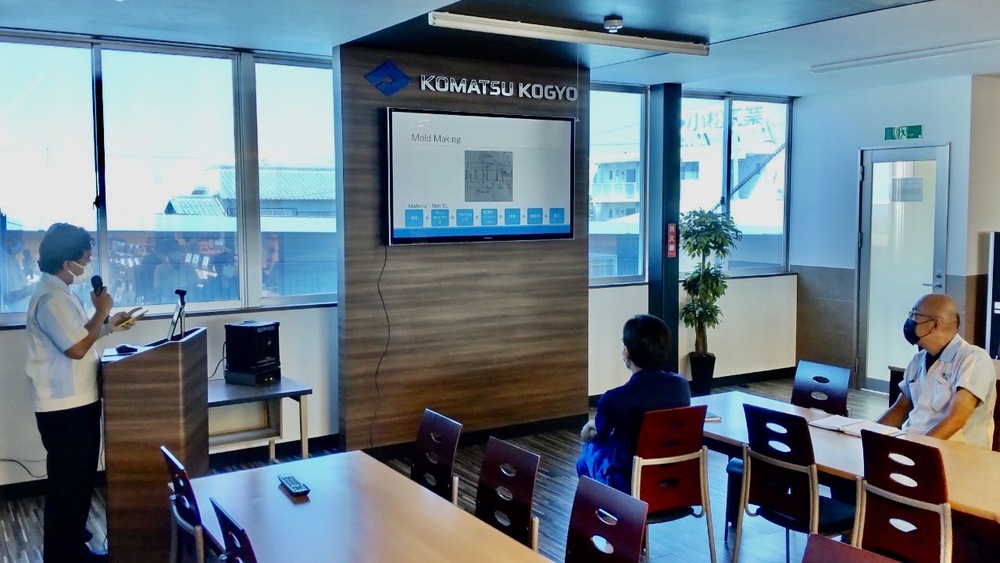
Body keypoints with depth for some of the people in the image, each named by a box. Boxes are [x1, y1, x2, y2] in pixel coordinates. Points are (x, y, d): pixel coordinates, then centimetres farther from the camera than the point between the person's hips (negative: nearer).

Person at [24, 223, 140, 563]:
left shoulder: (61, 291, 11)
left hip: (75, 402, 10)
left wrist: (108, 325, 10)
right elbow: (76, 348, -25)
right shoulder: (51, 297, -22)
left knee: (79, 474, 22)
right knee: (69, 478, 1)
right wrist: (101, 311, -15)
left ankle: (71, 534, 38)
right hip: (64, 407, -10)